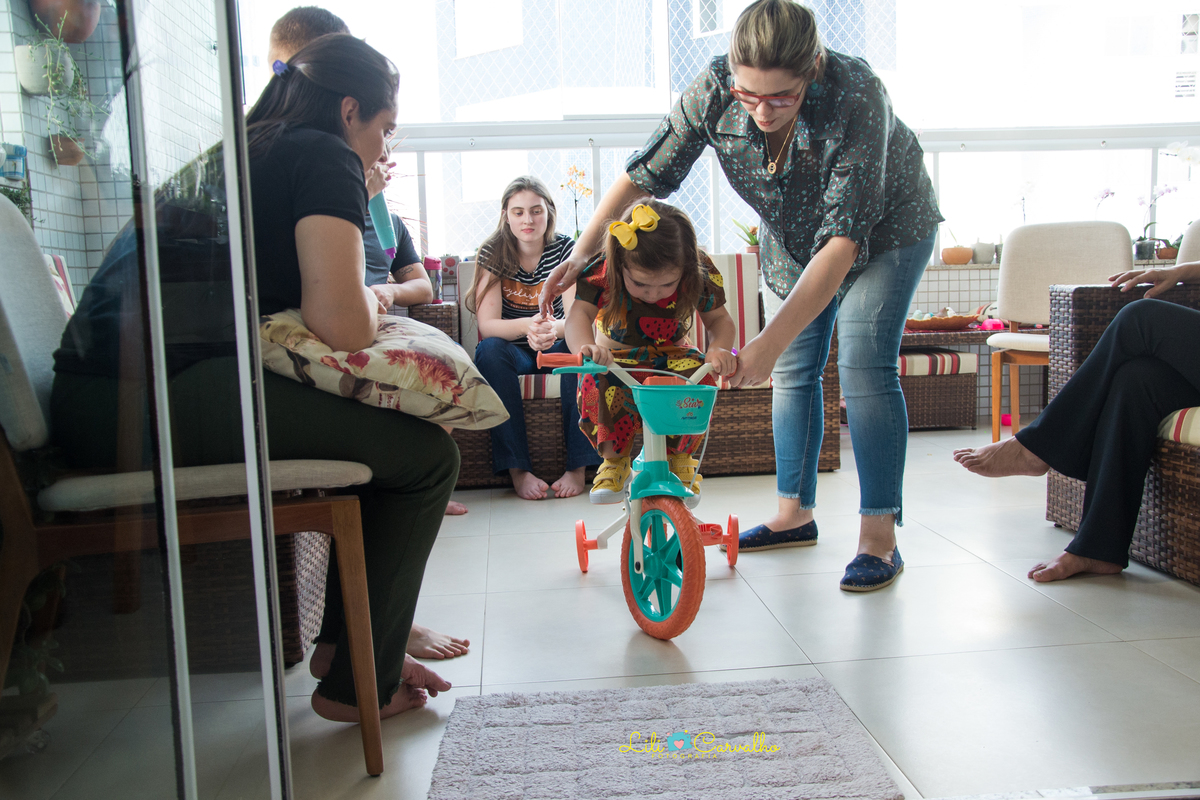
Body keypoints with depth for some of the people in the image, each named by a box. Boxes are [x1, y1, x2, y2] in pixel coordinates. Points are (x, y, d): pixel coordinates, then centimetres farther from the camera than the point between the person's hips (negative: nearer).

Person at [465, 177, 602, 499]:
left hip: (555, 349, 1)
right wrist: (527, 326, -41)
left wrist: (554, 329, -43)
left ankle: (578, 466, -32)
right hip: (512, 352, 0)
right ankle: (517, 469, -37)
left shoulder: (565, 250, -6)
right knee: (489, 350, -33)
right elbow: (487, 325, -19)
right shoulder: (492, 252, -8)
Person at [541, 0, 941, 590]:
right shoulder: (715, 90, -27)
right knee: (794, 370, 4)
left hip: (885, 226, -4)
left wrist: (770, 339, -49)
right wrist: (581, 254, -26)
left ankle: (880, 535, -8)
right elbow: (646, 173, -17)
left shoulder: (856, 97, -39)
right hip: (794, 236, 5)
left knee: (865, 368, -15)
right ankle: (795, 513, 17)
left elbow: (843, 239, -42)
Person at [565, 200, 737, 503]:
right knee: (595, 386, -37)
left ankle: (681, 460, -5)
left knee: (700, 382, -35)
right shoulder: (602, 273, -26)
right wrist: (584, 347, -59)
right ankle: (615, 462, -8)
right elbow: (579, 315, -34)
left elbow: (719, 319, -8)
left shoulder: (700, 275, -21)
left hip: (673, 355, 1)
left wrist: (718, 348, -33)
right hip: (616, 357, -1)